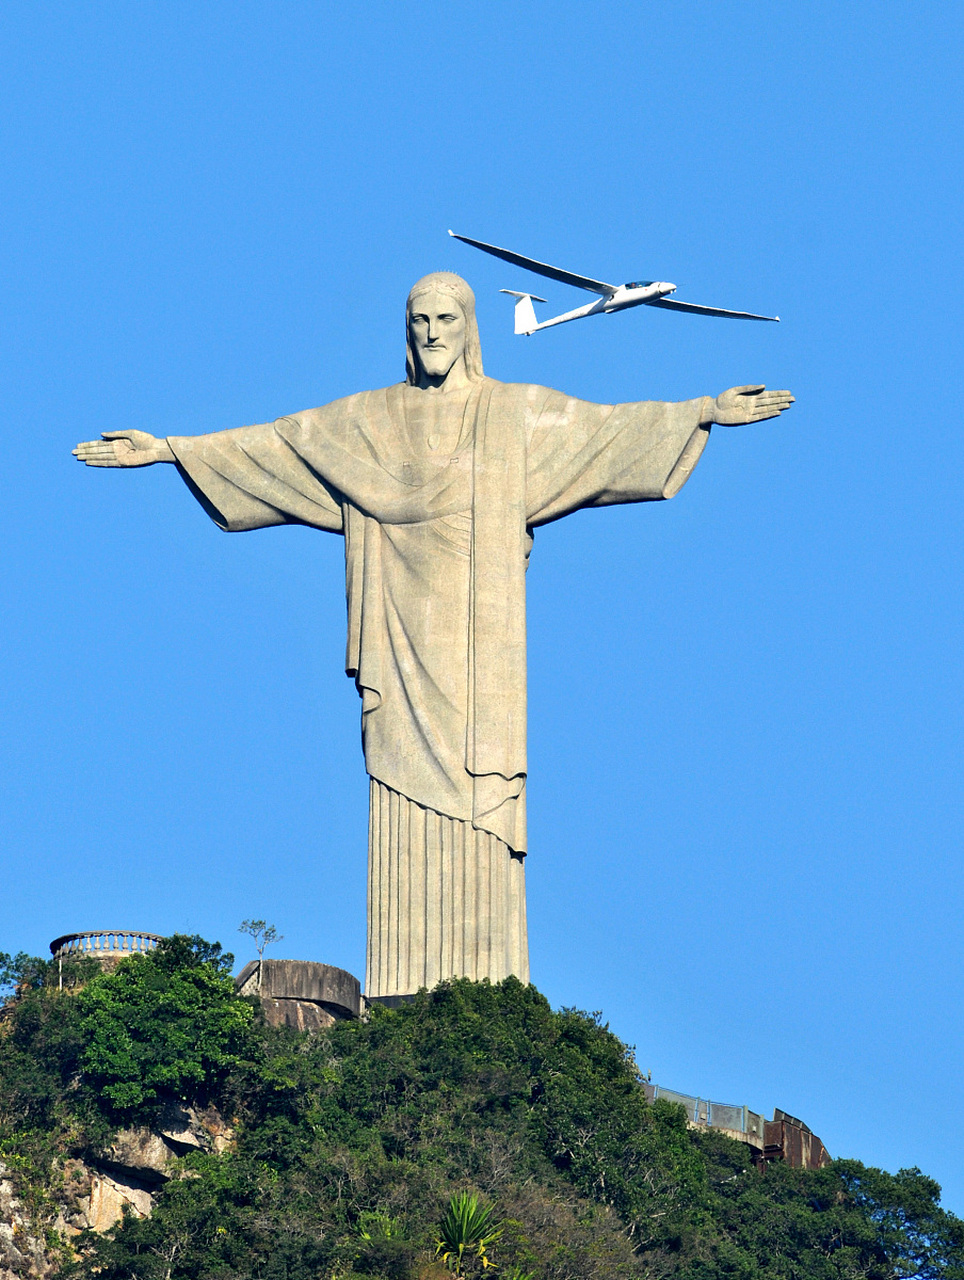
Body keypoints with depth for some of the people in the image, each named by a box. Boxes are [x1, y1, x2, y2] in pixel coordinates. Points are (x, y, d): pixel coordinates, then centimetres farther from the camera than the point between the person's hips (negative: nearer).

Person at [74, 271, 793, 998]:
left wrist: (706, 412, -7)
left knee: (482, 797, -8)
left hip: (479, 642, -1)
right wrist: (168, 449, 9)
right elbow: (268, 445, 14)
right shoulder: (369, 419, 13)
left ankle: (487, 990, -10)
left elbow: (612, 427, 4)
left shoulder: (520, 413, 10)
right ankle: (407, 997, -8)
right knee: (408, 799, -5)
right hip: (407, 642, 1)